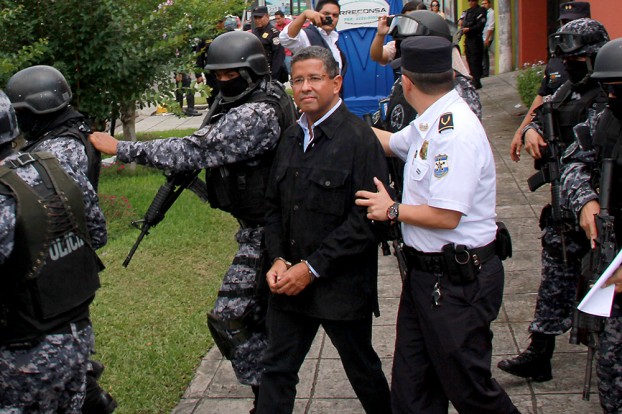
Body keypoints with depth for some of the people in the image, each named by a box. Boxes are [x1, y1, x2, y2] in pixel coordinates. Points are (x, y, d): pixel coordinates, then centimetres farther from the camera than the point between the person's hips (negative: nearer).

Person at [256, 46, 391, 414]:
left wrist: (311, 268, -18)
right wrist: (279, 260, -2)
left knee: (362, 370, 13)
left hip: (342, 286, -6)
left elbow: (367, 220, -20)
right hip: (290, 283, 6)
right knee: (277, 370, 10)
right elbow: (274, 205, 14)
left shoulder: (359, 138, -14)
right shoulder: (292, 138, 9)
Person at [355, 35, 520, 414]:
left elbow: (447, 216, -25)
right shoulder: (429, 124, 8)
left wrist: (393, 210, -11)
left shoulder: (456, 131, -22)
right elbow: (391, 142, 31)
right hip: (425, 272, 9)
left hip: (457, 282, -9)